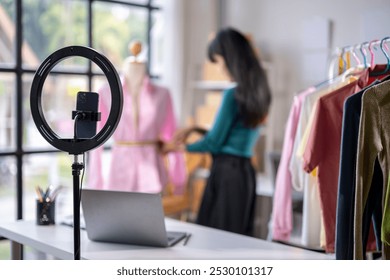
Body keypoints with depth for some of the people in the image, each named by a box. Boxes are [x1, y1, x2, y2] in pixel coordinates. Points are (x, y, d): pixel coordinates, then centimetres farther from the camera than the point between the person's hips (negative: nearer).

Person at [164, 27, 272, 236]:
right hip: (245, 171, 9)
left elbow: (214, 142, -9)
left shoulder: (234, 94, -16)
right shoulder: (258, 90, 9)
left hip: (226, 173, -9)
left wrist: (181, 147, 7)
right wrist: (195, 129, 18)